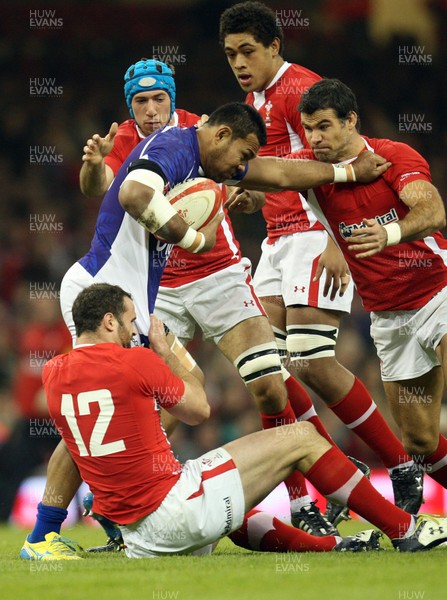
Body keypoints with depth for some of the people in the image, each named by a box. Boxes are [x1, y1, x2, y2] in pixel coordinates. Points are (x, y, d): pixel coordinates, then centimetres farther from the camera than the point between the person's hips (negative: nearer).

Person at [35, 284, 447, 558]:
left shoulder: (53, 375, 5)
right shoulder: (135, 363, -12)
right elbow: (199, 409, 4)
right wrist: (163, 350, 15)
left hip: (138, 536, 7)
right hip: (172, 506, -7)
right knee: (301, 438, 4)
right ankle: (404, 529, 10)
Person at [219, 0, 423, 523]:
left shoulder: (298, 88, -11)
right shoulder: (255, 99, 19)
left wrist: (335, 244, -27)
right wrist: (253, 199, 10)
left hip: (314, 235, -9)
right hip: (279, 240, 9)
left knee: (312, 361, -17)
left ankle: (403, 468, -3)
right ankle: (305, 503, 1)